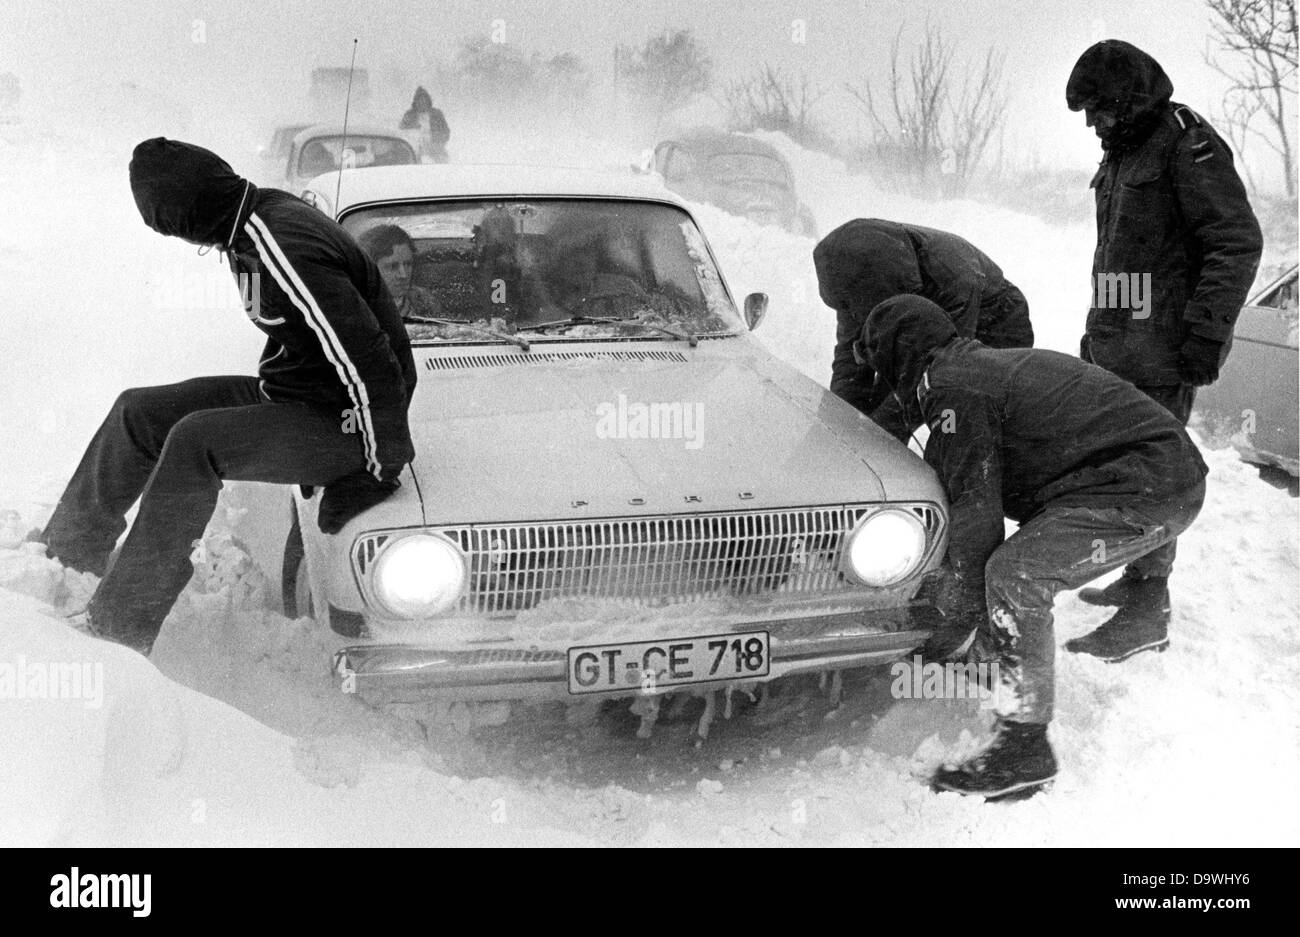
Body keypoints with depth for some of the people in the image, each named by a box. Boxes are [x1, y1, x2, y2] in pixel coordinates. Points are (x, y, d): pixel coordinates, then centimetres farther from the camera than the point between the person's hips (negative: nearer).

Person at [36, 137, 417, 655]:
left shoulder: (286, 249, -29)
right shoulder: (259, 219, 2)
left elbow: (370, 361, -30)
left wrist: (381, 466, -22)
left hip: (340, 422, -10)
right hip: (288, 397, 10)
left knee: (195, 442, -28)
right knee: (139, 412, 8)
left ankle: (120, 623, -19)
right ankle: (69, 552, 23)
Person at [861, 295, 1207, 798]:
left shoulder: (951, 389, -11)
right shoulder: (984, 362, 21)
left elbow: (975, 504, -12)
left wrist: (965, 613, -3)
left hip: (1152, 492, -11)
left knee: (1014, 574, -18)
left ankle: (1024, 746, -14)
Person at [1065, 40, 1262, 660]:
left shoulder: (1186, 143, -11)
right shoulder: (1122, 155, 18)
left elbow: (1238, 242, -16)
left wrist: (1205, 335, -20)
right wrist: (1096, 332, 24)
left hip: (1161, 350, -9)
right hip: (1117, 346, 9)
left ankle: (1147, 611, -2)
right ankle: (1137, 579, 27)